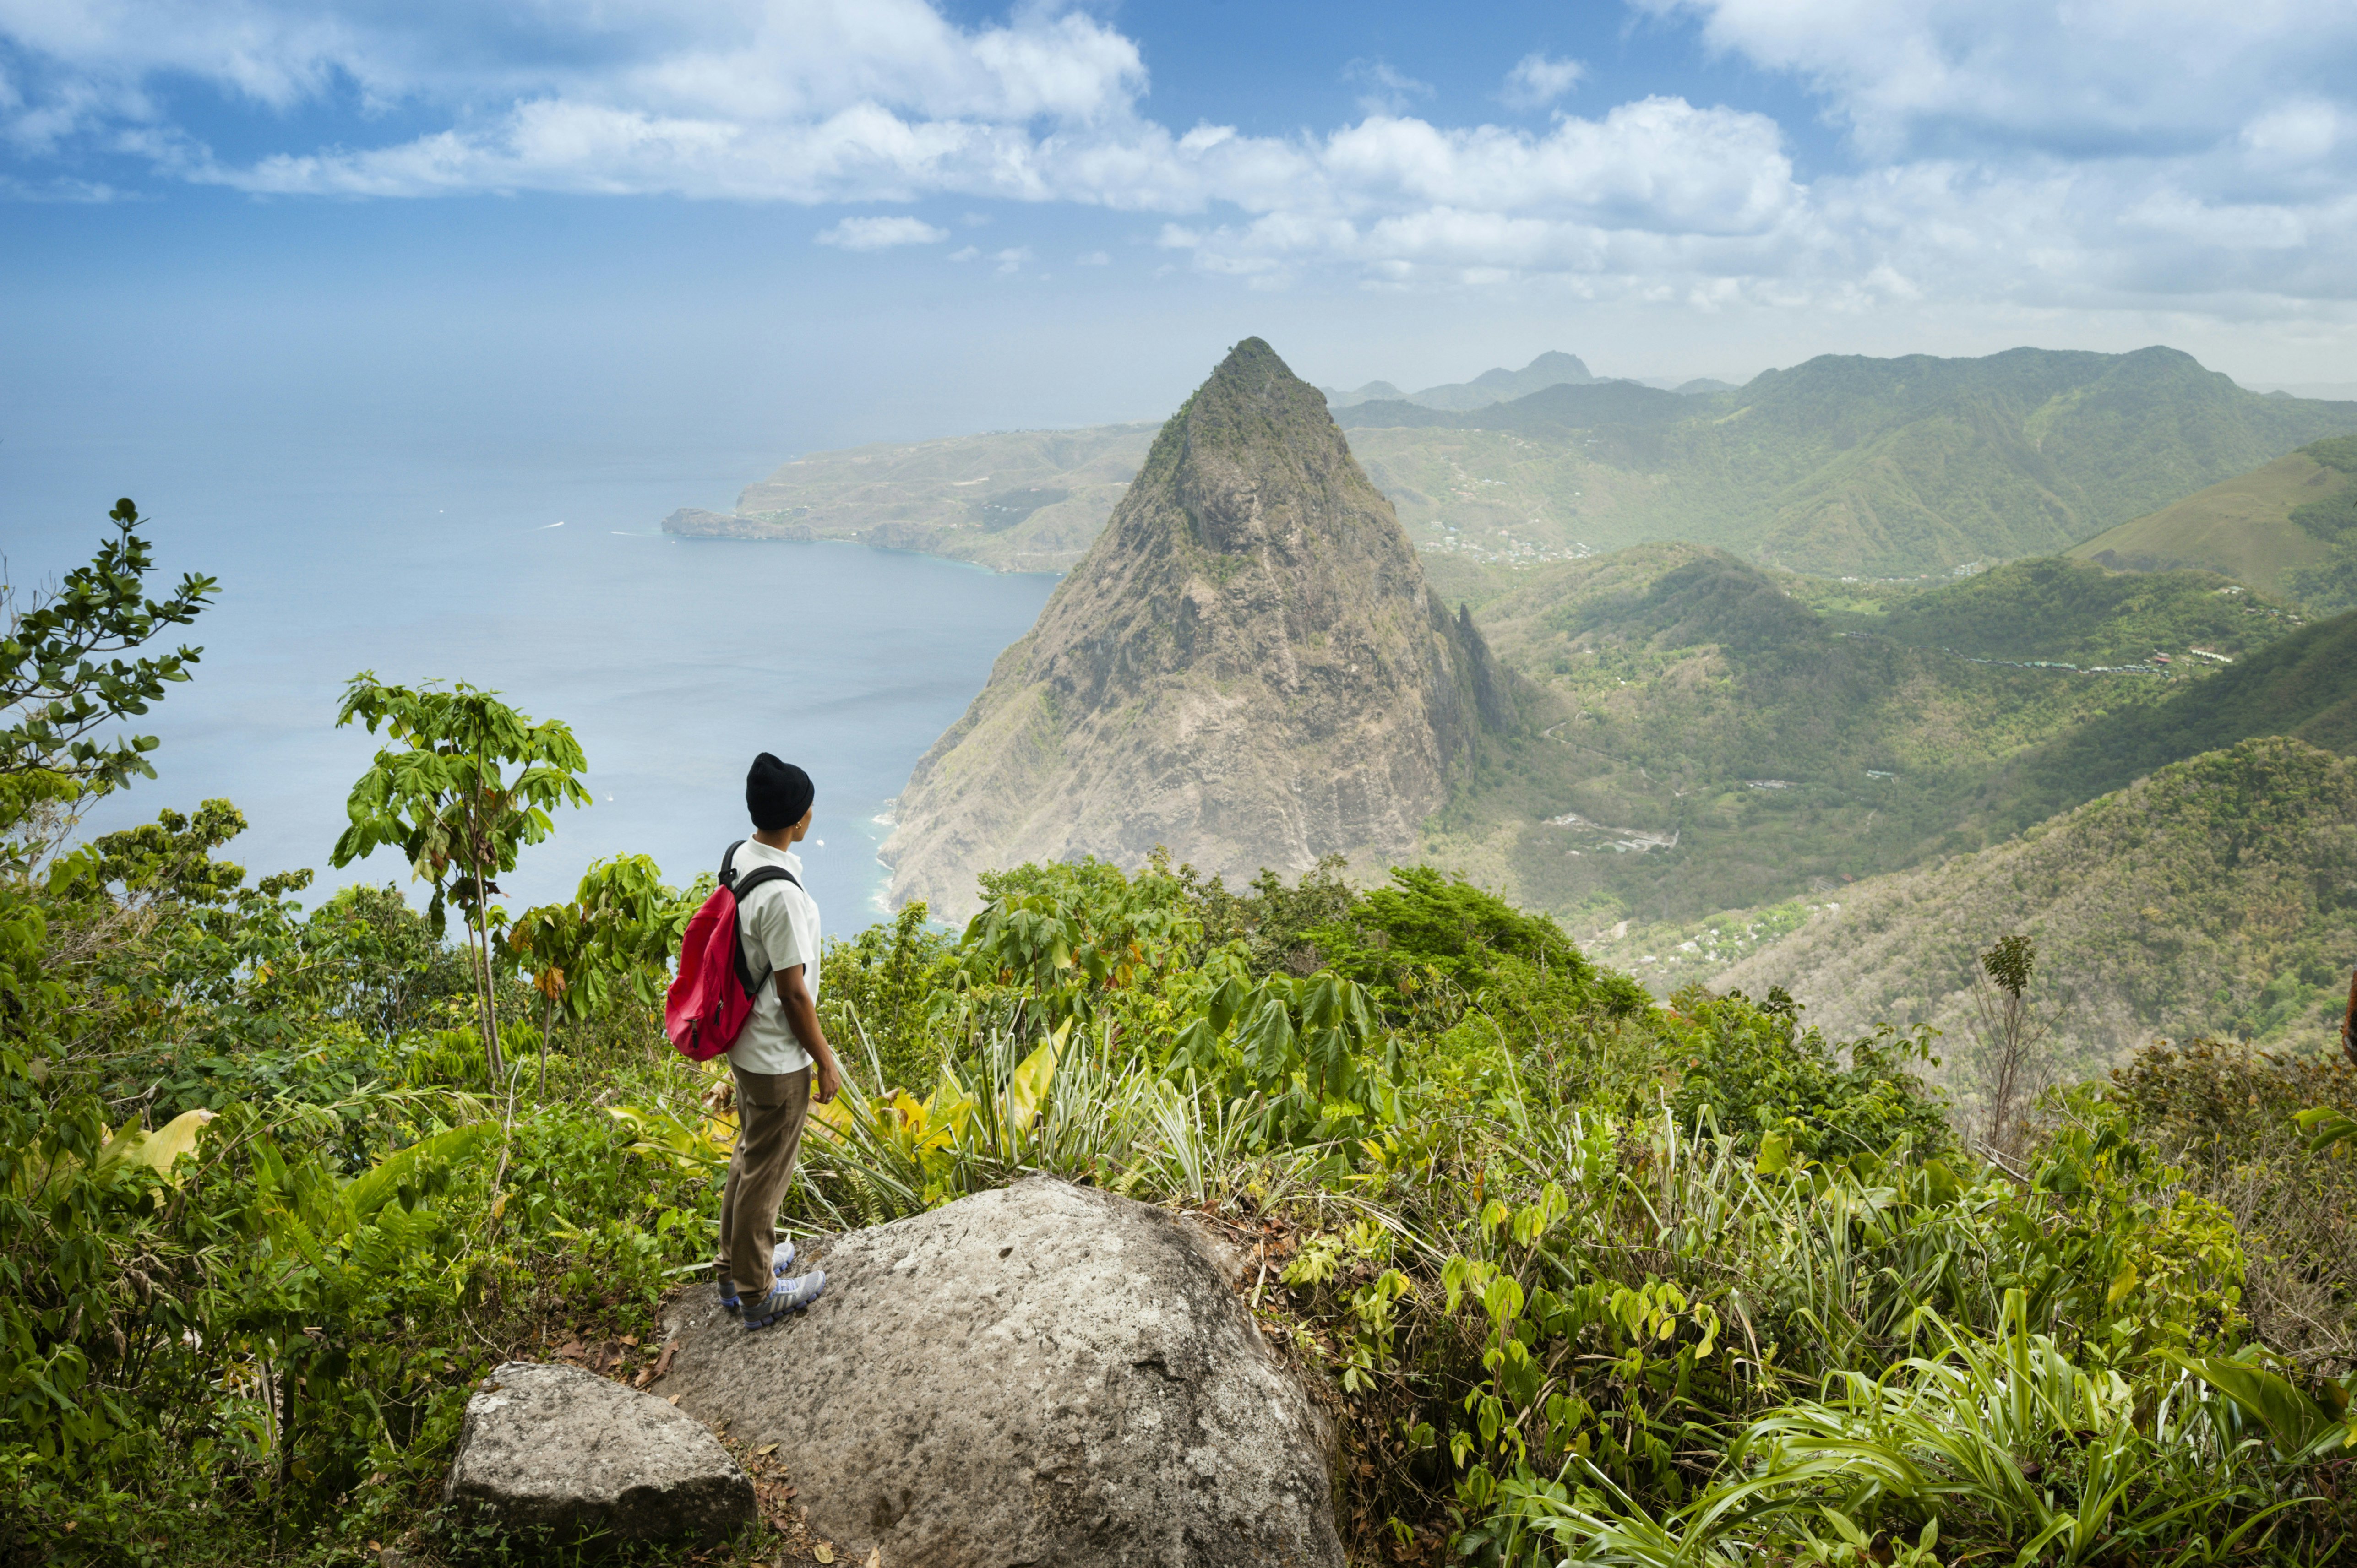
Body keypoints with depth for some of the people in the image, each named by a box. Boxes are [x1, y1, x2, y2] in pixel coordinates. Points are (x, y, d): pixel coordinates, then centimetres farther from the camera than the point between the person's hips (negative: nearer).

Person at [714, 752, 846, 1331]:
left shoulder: (739, 859, -1)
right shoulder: (781, 893, -30)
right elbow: (793, 991, -23)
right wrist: (825, 1061, -11)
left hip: (746, 1043, 9)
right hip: (778, 1057, -9)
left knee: (750, 1156, 25)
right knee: (766, 1173, 8)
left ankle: (737, 1267, 42)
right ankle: (757, 1294, 25)